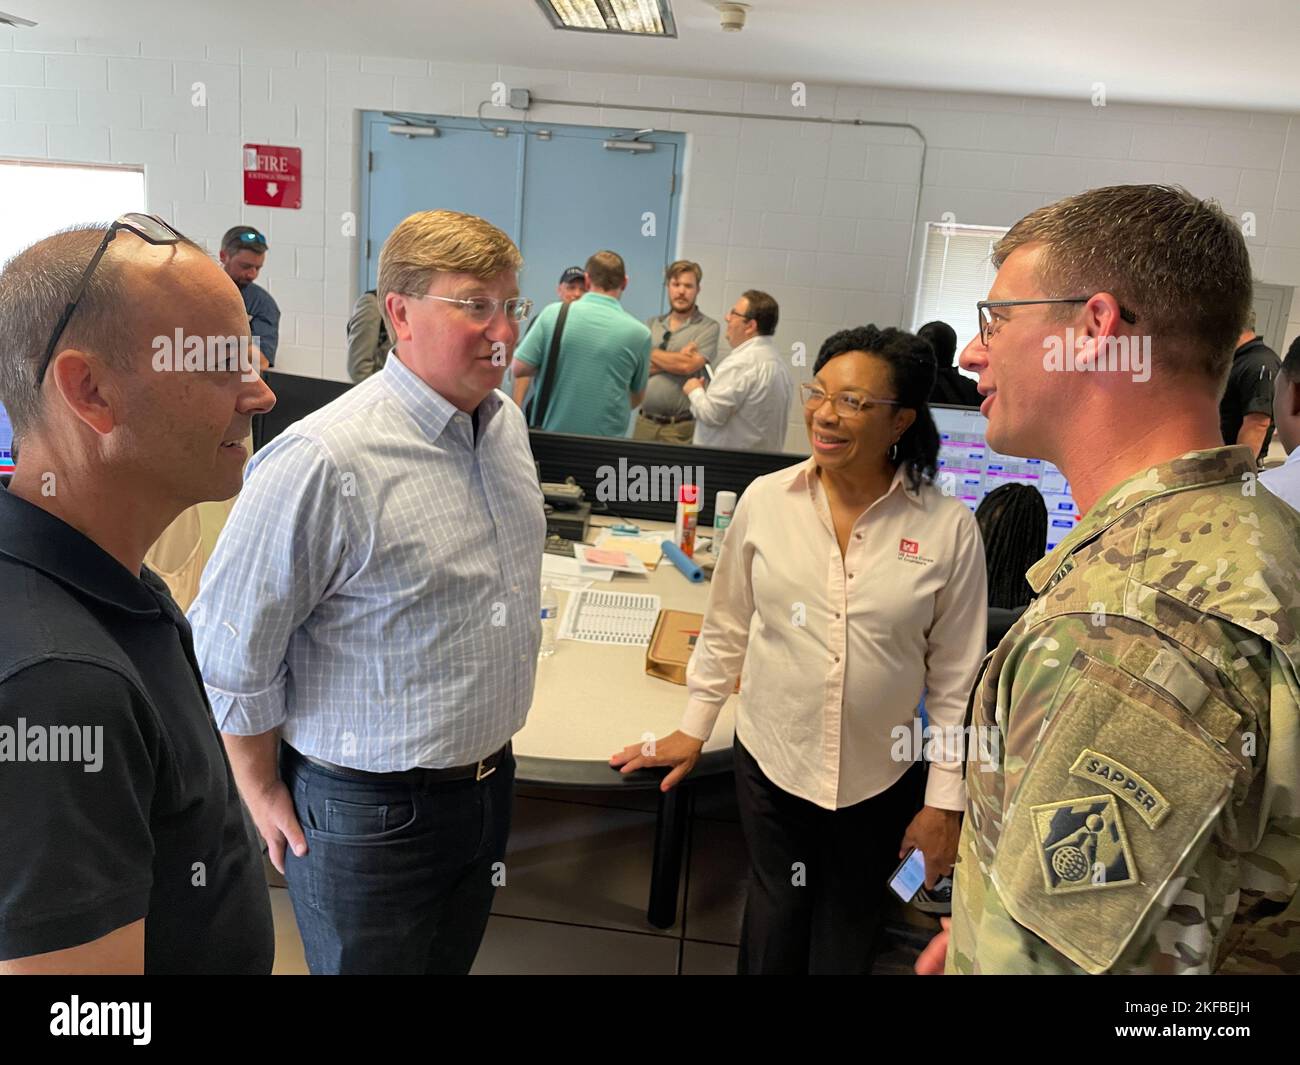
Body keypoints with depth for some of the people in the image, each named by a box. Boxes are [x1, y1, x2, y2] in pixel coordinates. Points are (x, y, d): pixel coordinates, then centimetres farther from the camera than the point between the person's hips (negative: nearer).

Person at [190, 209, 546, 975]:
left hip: (491, 783, 7)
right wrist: (264, 794, -6)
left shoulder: (509, 424, 0)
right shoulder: (323, 462, -26)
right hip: (368, 814, -6)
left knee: (453, 961, 26)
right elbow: (230, 647, -17)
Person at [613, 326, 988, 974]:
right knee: (775, 928, 18)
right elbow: (727, 627, 4)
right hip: (770, 761, 1)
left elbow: (956, 676, -5)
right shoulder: (765, 500, -8)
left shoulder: (948, 528, -12)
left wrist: (945, 801, -2)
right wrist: (693, 729, 9)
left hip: (881, 779, -1)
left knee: (846, 941, 19)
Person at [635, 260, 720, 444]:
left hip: (681, 427, -4)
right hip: (645, 422, 4)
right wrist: (677, 359, -10)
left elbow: (688, 365, -15)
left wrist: (651, 353, -1)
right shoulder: (651, 324, 12)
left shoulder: (708, 327, -1)